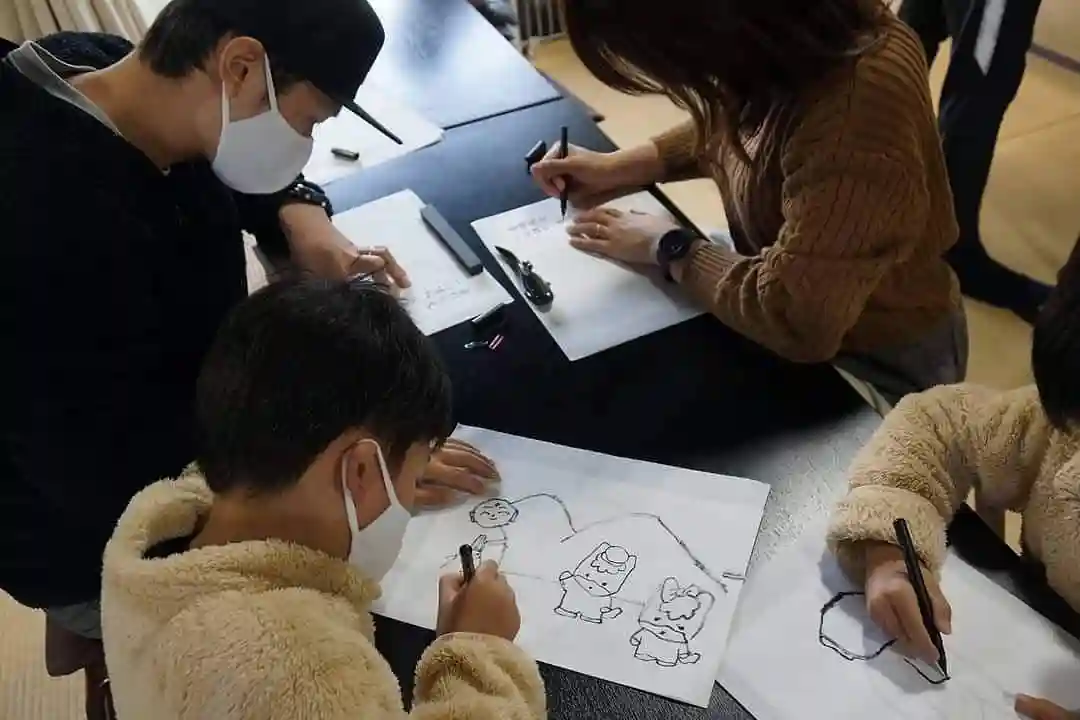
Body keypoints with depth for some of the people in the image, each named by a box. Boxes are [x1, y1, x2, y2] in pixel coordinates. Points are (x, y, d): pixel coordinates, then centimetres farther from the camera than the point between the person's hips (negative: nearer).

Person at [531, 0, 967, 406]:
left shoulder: (852, 115, -39)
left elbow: (792, 319, -35)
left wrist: (669, 250, -20)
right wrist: (626, 164, -4)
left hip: (877, 363, -7)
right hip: (803, 295, 7)